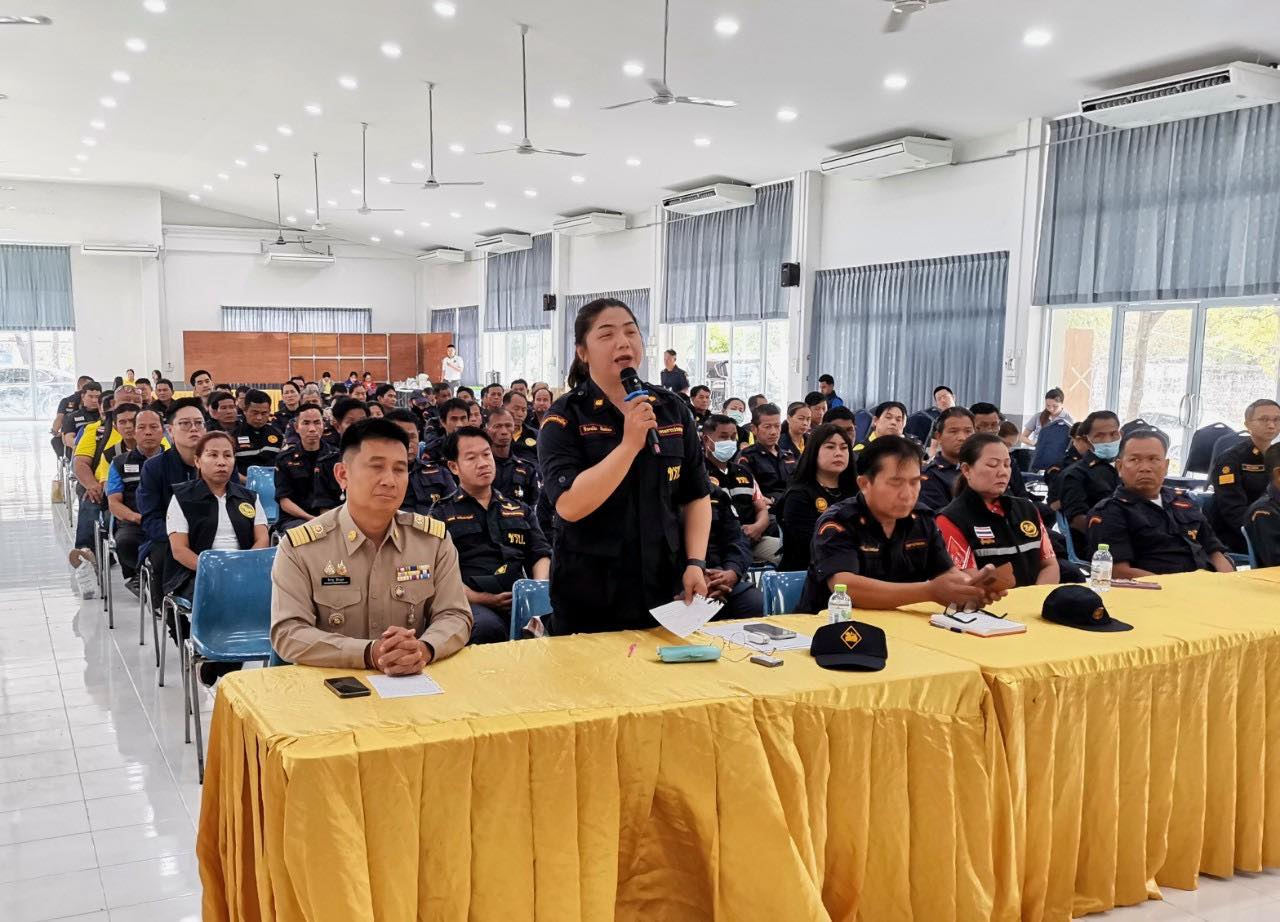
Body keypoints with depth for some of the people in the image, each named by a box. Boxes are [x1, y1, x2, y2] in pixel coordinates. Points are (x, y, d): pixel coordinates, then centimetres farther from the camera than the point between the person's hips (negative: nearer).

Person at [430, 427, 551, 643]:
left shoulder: (520, 510, 26)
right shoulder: (442, 514, 13)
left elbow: (541, 555, 20)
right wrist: (478, 598, -13)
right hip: (473, 603, -3)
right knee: (487, 627, -39)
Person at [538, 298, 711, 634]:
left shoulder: (673, 410, 4)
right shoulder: (564, 417, -9)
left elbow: (696, 496, 9)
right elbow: (569, 505, -22)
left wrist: (696, 563, -4)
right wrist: (630, 443, -26)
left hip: (666, 589, 4)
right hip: (589, 597, -3)